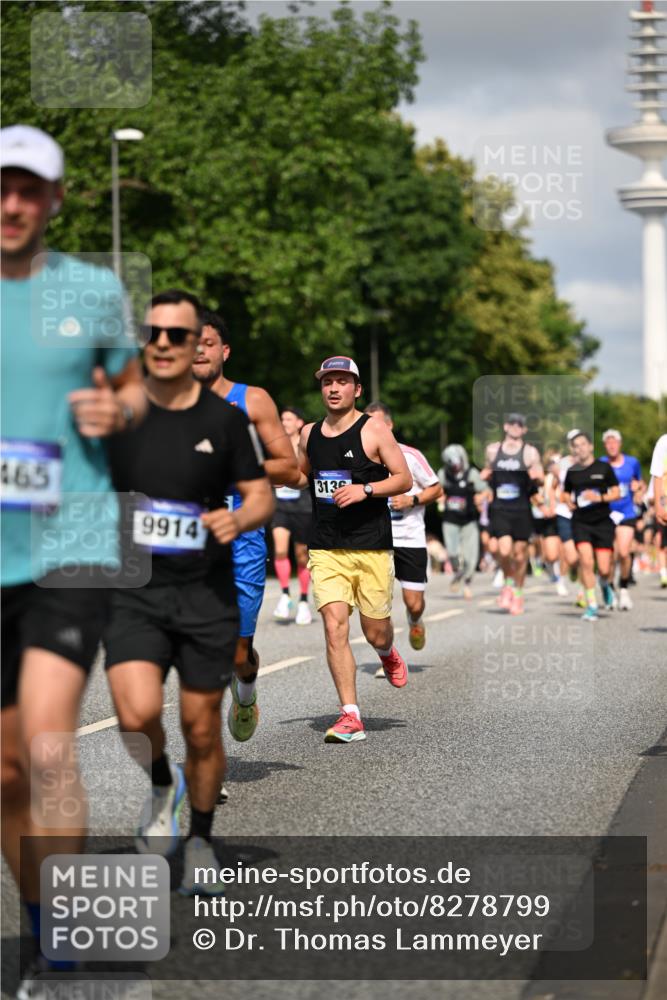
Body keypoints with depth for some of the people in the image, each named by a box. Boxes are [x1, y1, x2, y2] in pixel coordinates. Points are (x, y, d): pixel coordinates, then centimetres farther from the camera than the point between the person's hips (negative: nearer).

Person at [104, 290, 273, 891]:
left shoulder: (224, 419, 1)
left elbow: (262, 495, 6)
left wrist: (240, 519, -14)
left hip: (207, 596, 1)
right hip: (134, 593, -1)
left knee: (202, 730, 8)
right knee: (138, 715, -21)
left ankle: (200, 841, 31)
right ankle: (162, 785, 13)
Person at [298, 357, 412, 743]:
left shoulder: (374, 430, -4)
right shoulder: (309, 434, 10)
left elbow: (405, 480, -5)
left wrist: (365, 489, -20)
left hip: (372, 547, -3)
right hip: (326, 548, 3)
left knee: (375, 632, 4)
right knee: (335, 628, -11)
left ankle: (389, 653, 43)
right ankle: (351, 716, -8)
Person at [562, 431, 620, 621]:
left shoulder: (604, 468, -1)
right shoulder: (572, 472, 5)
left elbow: (616, 493, 1)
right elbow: (566, 493, 20)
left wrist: (600, 498, -16)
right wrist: (569, 502, -2)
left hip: (603, 522, -1)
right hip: (580, 523, 1)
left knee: (604, 569, -4)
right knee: (586, 561, -16)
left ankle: (605, 585, 34)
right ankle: (591, 605, -5)